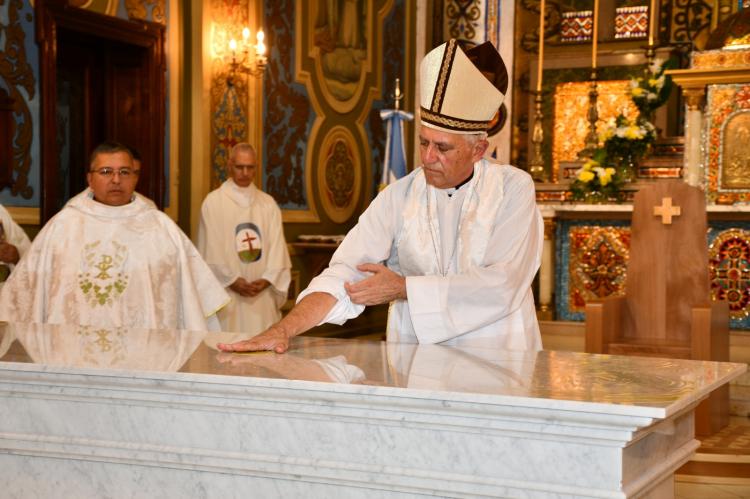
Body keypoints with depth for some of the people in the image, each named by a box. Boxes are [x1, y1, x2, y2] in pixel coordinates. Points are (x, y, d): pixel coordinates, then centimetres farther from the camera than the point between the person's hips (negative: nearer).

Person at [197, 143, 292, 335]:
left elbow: (277, 247, 4)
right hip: (226, 293, -3)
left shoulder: (268, 204, 10)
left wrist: (267, 279, -11)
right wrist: (231, 281, -13)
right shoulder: (213, 202, 0)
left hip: (262, 293, 3)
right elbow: (210, 249, -5)